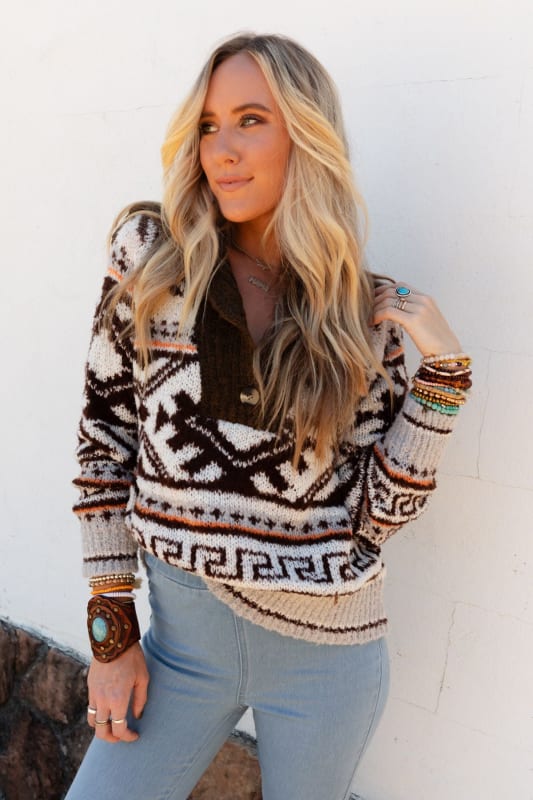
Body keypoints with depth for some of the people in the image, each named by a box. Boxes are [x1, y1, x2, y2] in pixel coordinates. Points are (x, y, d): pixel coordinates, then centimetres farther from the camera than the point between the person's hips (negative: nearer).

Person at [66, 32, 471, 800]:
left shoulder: (372, 310, -6)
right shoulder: (150, 255, -6)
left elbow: (379, 512, -5)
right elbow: (105, 435, -3)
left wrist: (443, 371, -15)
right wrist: (112, 628, -2)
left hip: (326, 653, 0)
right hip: (181, 634, 1)